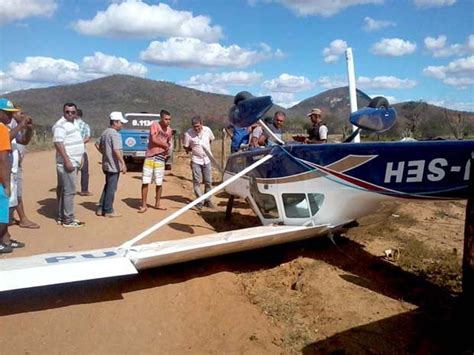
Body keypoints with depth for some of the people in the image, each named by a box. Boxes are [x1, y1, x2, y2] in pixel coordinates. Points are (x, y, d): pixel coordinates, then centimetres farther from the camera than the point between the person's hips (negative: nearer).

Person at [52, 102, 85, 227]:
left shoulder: (72, 124, 17)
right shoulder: (61, 125, -12)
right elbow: (58, 143, -21)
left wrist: (79, 159, 20)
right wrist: (67, 160, -26)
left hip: (73, 163, 10)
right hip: (67, 164, -10)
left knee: (63, 190, 13)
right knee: (69, 191, -8)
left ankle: (61, 217, 20)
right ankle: (68, 220, -4)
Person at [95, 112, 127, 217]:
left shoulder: (105, 132, 11)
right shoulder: (115, 134, -17)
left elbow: (97, 144, 20)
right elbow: (116, 150, -26)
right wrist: (123, 163, -27)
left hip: (106, 165, 9)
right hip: (114, 166, -9)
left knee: (107, 187, 19)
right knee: (111, 188, 0)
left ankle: (100, 209, 22)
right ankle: (108, 211, 9)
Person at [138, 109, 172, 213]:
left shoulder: (169, 130, 8)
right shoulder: (155, 125, -7)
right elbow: (154, 139, -17)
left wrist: (168, 149, 1)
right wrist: (166, 145, -7)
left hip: (160, 157, 4)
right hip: (150, 156, -3)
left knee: (159, 183, 8)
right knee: (145, 182, -2)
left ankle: (157, 204, 22)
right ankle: (143, 205, 8)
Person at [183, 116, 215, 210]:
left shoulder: (207, 130, -5)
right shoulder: (188, 133, -14)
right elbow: (186, 147, -2)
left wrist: (206, 148, 8)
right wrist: (193, 150, -10)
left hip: (207, 159, 3)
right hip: (196, 160, -3)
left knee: (208, 181, 8)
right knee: (197, 182, -2)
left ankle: (208, 200, 20)